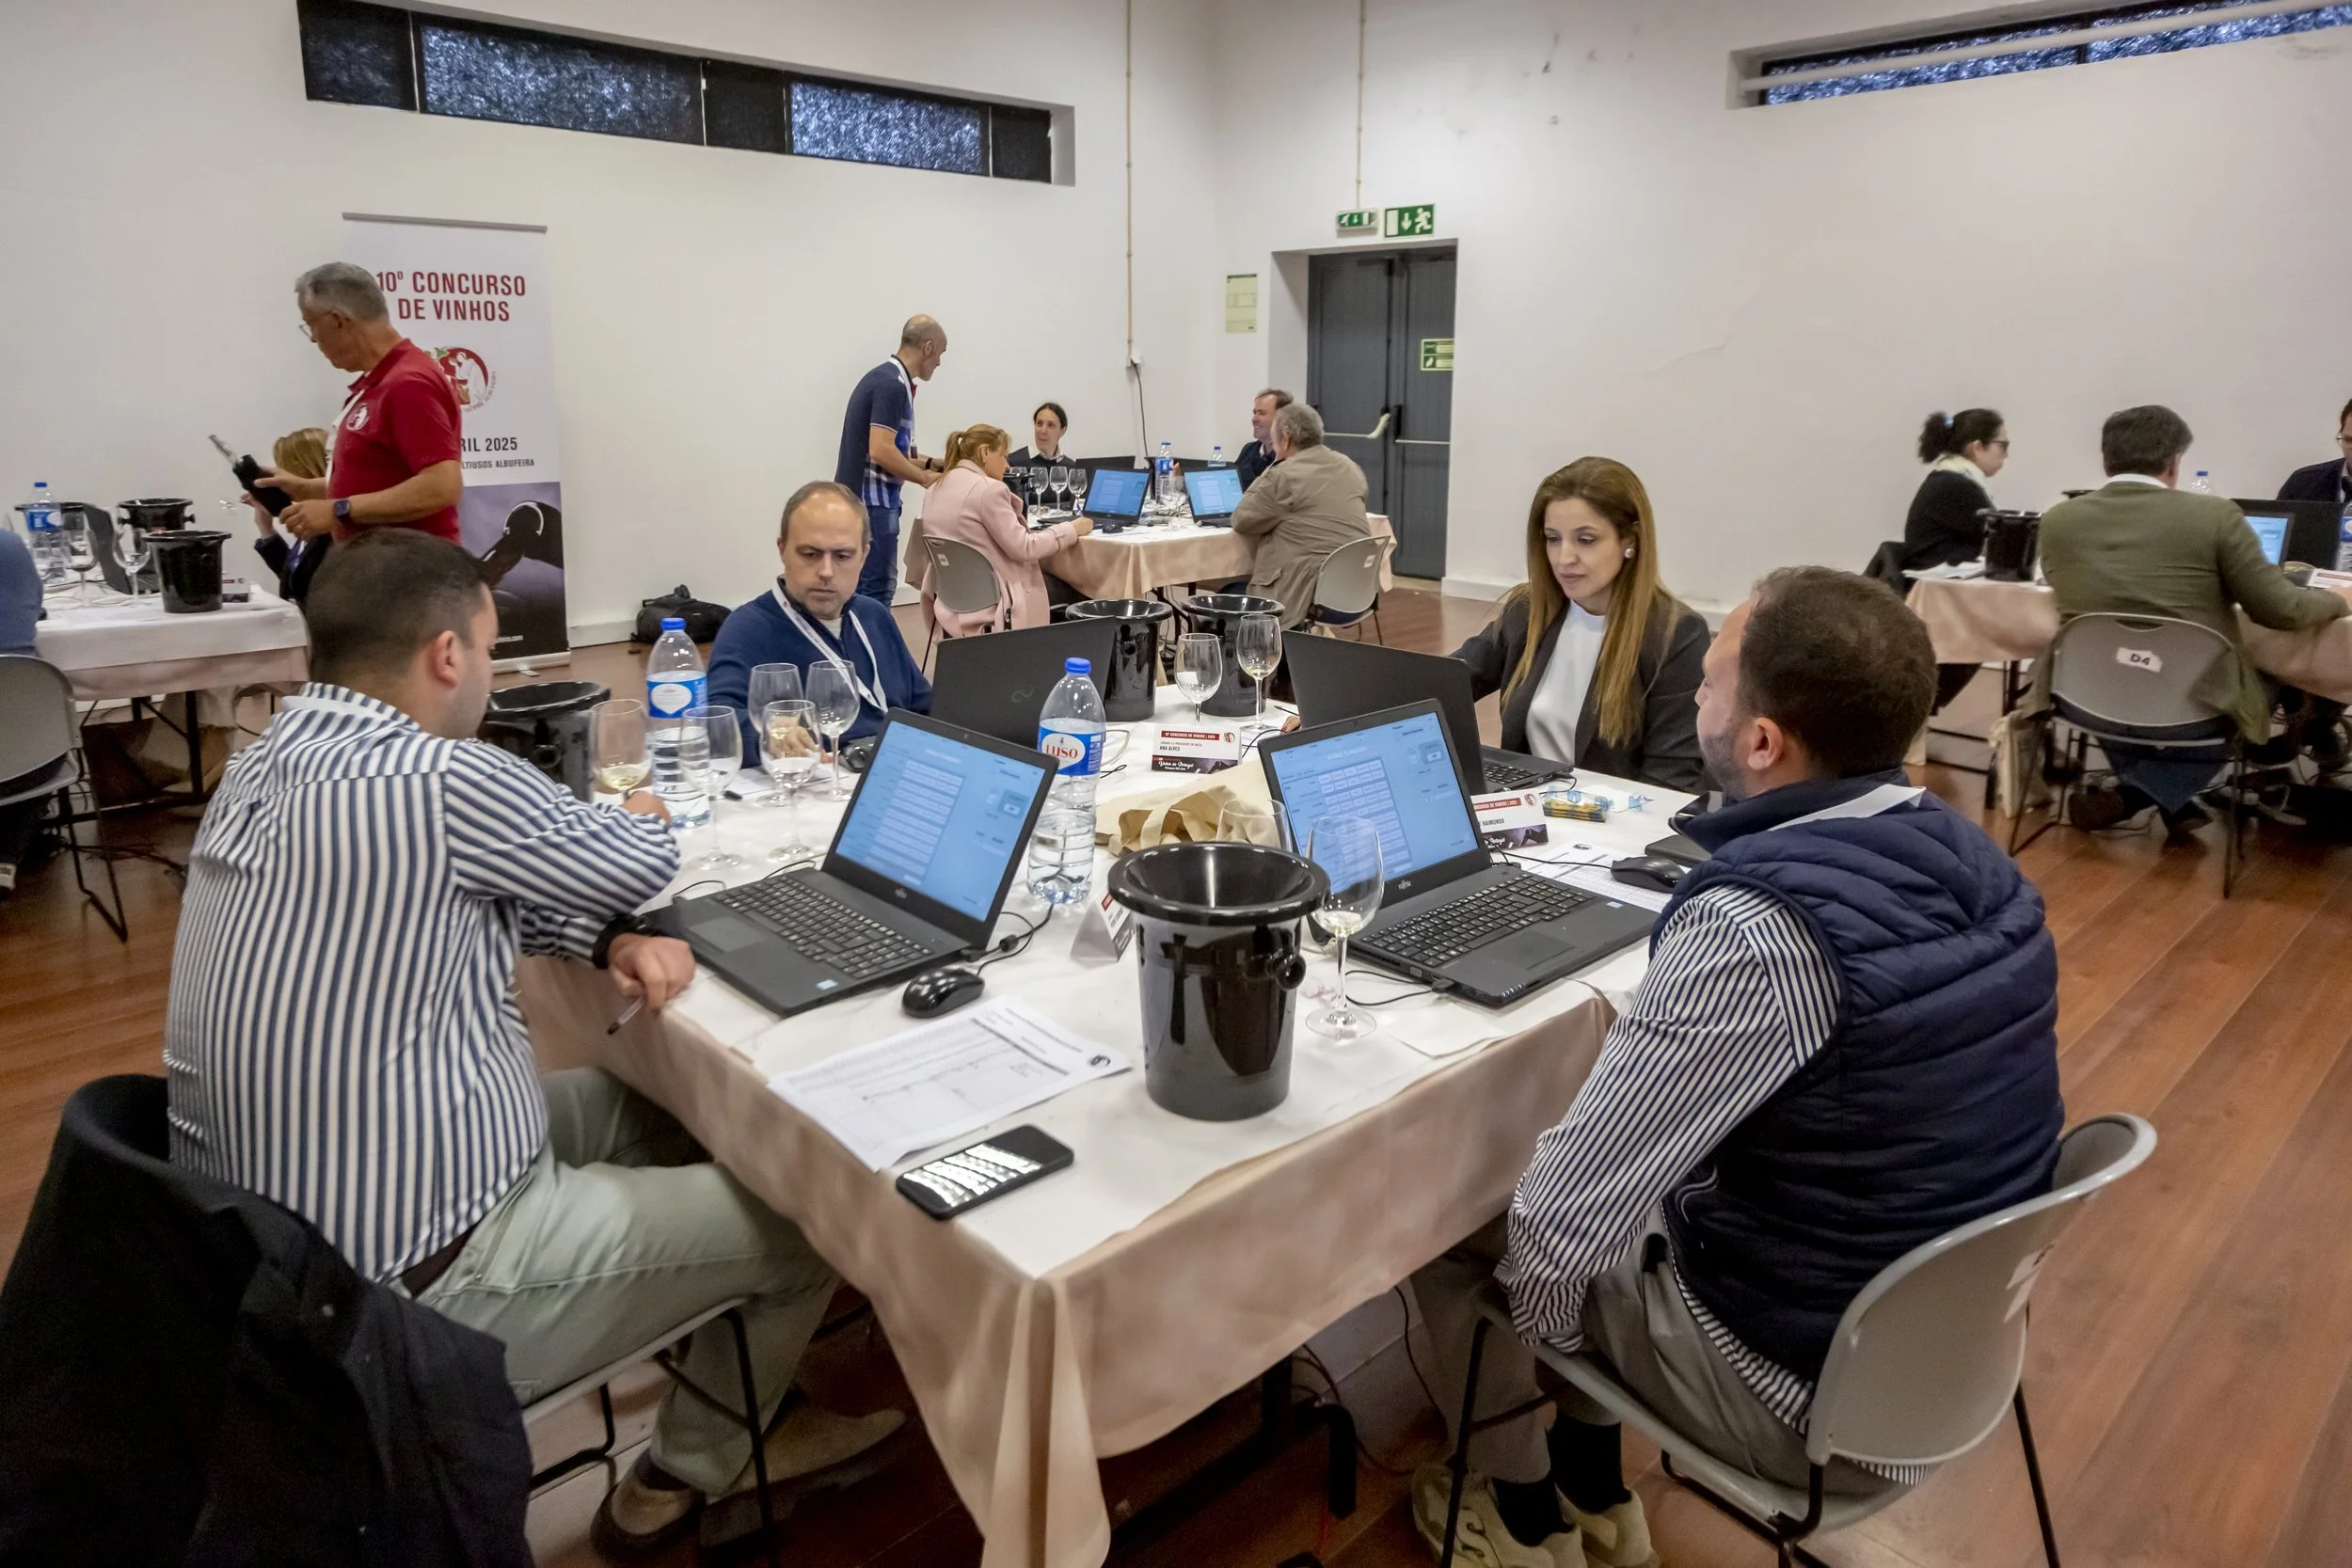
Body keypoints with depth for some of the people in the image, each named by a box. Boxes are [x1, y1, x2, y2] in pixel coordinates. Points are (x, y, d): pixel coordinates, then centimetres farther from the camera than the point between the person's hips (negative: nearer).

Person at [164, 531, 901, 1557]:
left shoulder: (261, 767, 3)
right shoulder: (442, 782, -25)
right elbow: (640, 862, -8)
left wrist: (611, 940, -4)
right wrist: (641, 816, 15)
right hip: (413, 1285, -9)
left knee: (644, 1104, 23)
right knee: (810, 1211, 4)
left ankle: (743, 1414, 38)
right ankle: (688, 1473, 33)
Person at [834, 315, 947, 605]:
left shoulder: (882, 377, 15)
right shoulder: (893, 384, -16)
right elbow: (880, 451, -24)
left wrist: (929, 464, 18)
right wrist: (925, 478, -12)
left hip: (859, 499, 10)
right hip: (871, 501, -10)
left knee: (864, 587, 14)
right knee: (876, 589, -4)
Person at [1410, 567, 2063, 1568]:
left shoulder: (1754, 932, -34)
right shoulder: (1969, 859, -7)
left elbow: (1564, 1211, -25)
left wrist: (1545, 1323, -5)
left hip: (1814, 1396, -7)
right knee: (1614, 1170, 24)